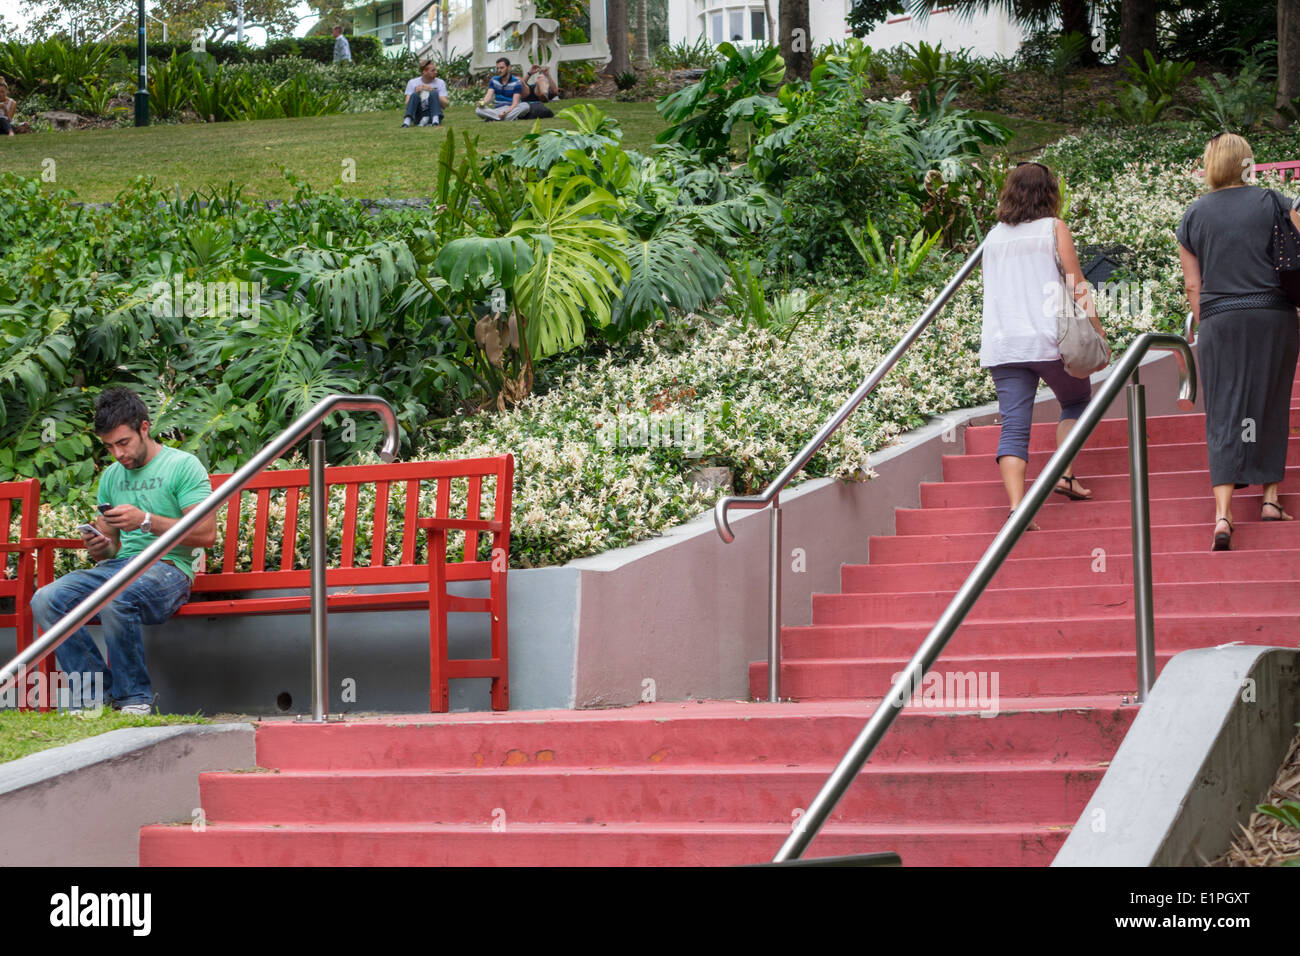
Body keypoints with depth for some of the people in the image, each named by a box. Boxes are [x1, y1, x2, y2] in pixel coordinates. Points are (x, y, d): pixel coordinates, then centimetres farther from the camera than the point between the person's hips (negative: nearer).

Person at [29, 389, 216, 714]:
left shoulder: (183, 465, -1)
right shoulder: (111, 476, 20)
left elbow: (207, 534, -11)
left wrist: (146, 521, -18)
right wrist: (99, 547, -3)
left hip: (168, 568, -7)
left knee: (115, 598, -39)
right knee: (45, 601, -19)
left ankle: (135, 698, -22)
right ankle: (97, 689, -10)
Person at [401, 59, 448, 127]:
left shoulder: (440, 83, 6)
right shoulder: (412, 83, 8)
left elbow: (444, 106, -2)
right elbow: (407, 104, 0)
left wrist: (433, 92, -14)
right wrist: (416, 92, -15)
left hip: (433, 114, 0)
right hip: (418, 116, 0)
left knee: (434, 93, -23)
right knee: (414, 95, -24)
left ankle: (436, 121, -45)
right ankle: (407, 121, -43)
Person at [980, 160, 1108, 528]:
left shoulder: (994, 236, 14)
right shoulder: (1053, 229, 1)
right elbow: (1077, 284, -2)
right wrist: (1097, 332, 4)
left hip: (1001, 343, 3)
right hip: (1049, 339, -3)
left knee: (1013, 426, -1)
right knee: (1077, 401, 22)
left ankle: (1016, 507, -13)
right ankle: (1064, 473, 9)